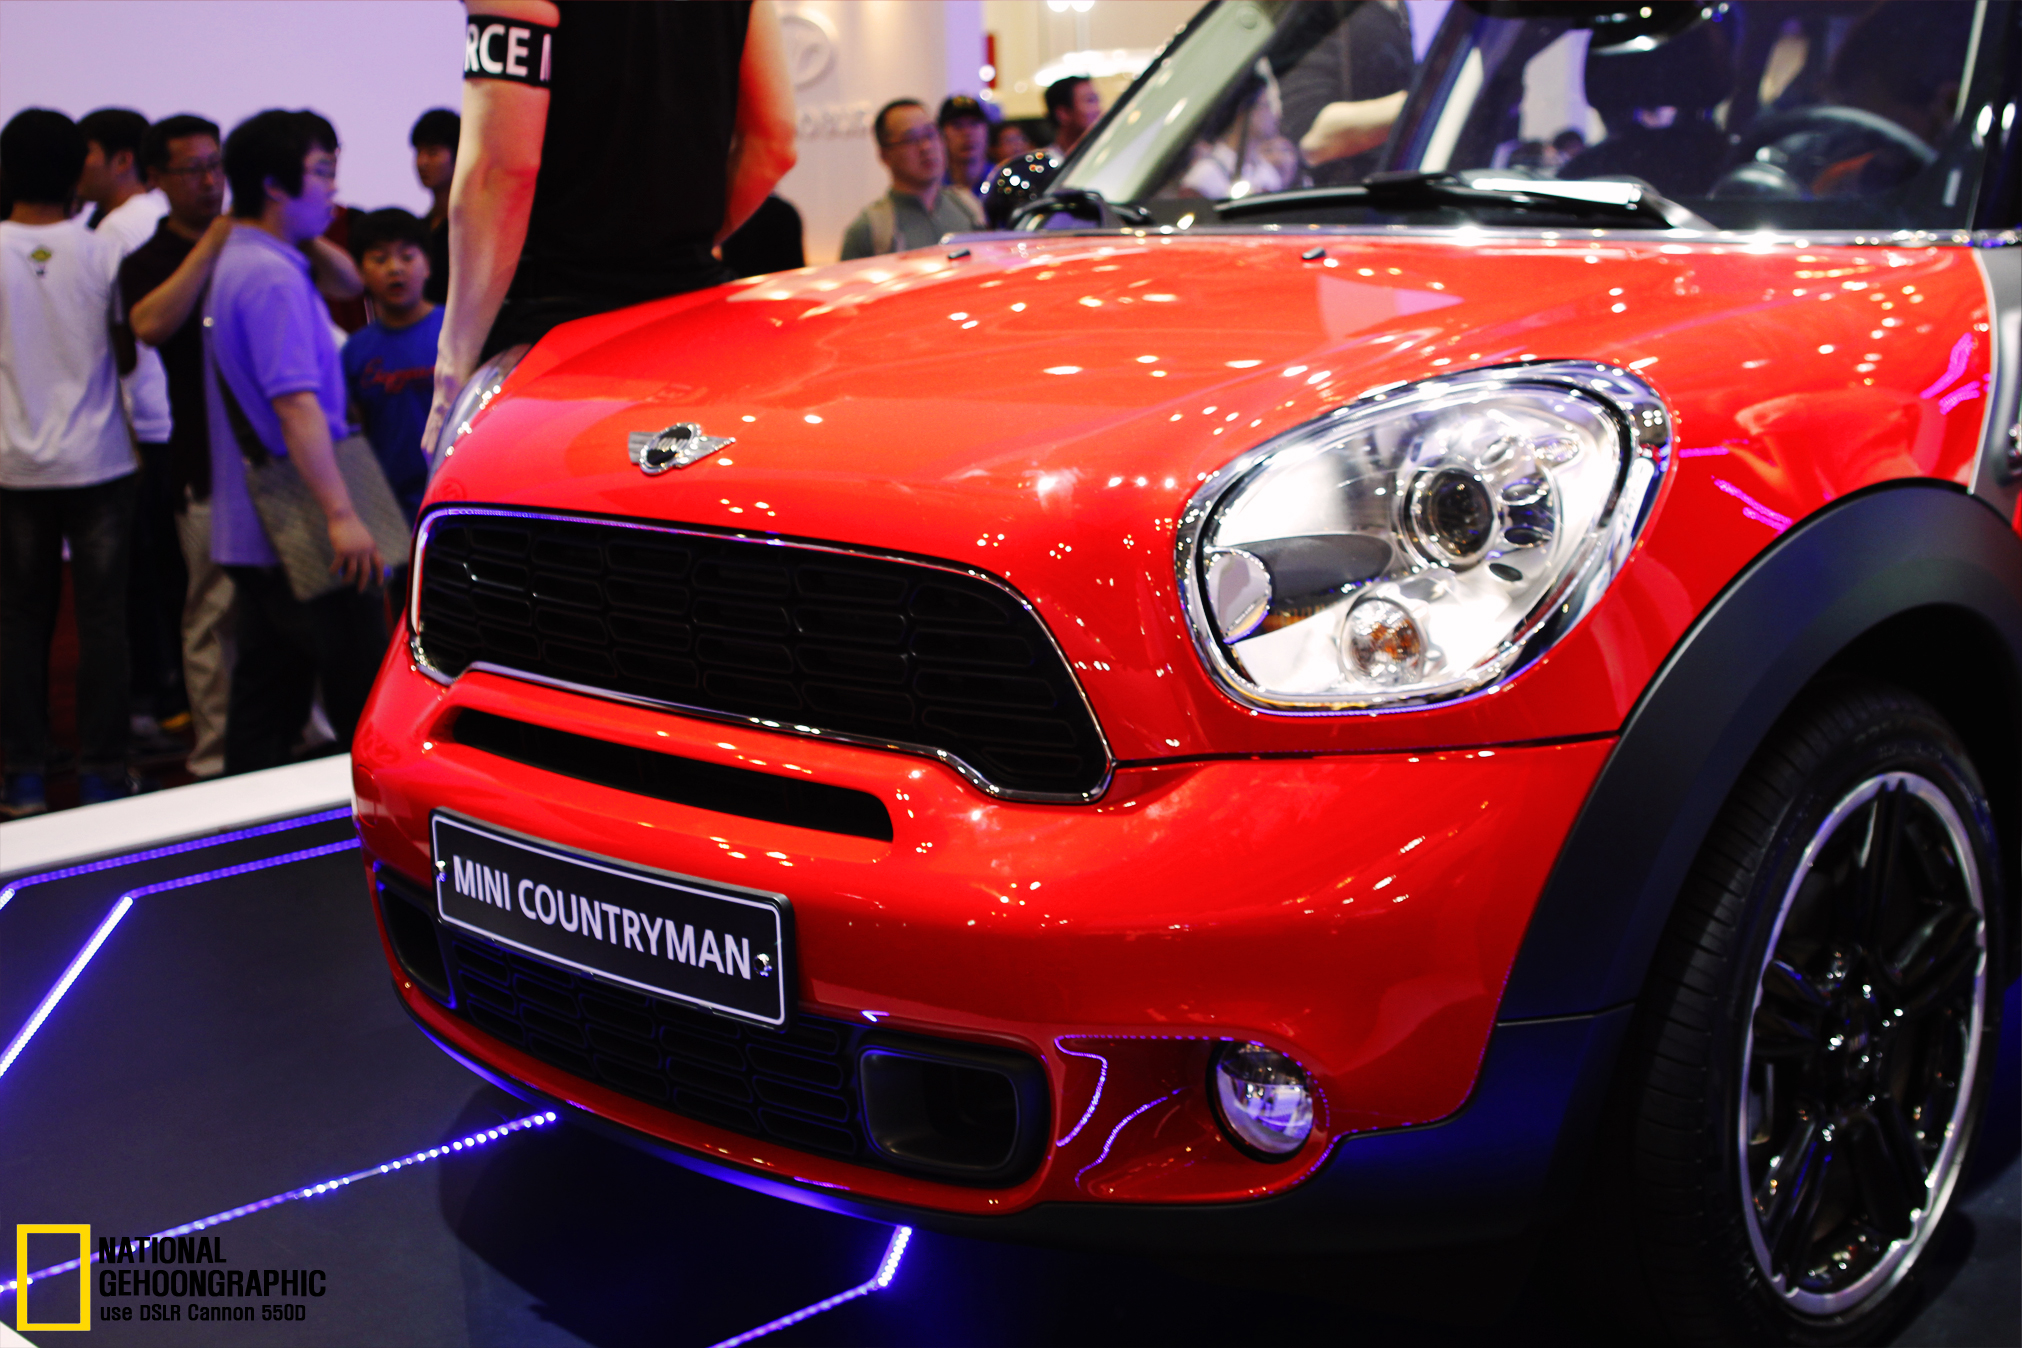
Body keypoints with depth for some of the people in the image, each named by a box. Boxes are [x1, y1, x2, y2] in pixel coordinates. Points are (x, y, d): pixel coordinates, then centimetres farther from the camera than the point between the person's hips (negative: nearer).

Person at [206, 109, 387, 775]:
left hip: (250, 533, 10)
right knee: (364, 702, -3)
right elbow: (295, 403, -25)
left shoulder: (234, 263, 17)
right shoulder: (273, 275, -16)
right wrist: (341, 512, -28)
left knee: (264, 705, 13)